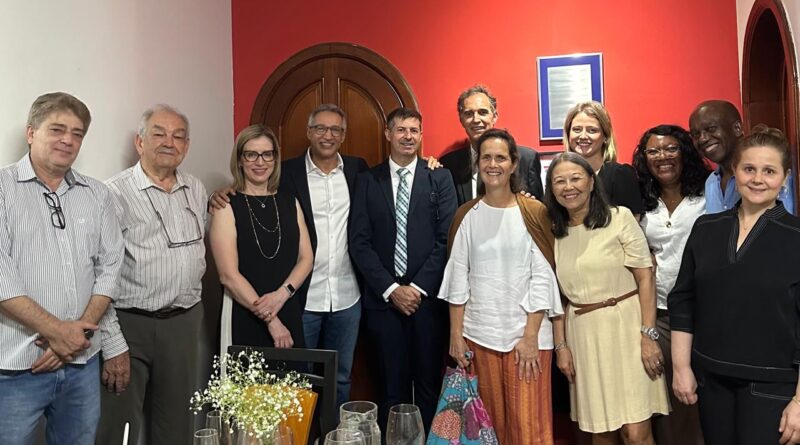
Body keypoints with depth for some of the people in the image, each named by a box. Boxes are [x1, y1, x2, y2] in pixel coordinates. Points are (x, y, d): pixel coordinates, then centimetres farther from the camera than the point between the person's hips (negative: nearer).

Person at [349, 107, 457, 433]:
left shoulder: (440, 179, 5)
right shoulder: (366, 181, 6)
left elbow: (447, 238, -2)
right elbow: (359, 242, 0)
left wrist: (418, 287, -9)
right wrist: (391, 289, -8)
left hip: (429, 297, 0)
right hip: (383, 298, 1)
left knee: (429, 384, 8)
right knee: (392, 387, 9)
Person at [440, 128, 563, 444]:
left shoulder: (534, 213, -2)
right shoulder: (467, 216, 4)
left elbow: (542, 278, -4)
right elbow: (458, 278, 5)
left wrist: (530, 336, -10)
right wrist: (455, 334, 0)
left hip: (526, 331, -2)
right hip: (479, 333, 2)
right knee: (491, 419, 11)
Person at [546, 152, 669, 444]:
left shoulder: (620, 217, -5)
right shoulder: (554, 232, 6)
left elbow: (645, 277, -5)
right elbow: (557, 293, 10)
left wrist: (648, 336, -10)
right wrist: (561, 345, 8)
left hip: (625, 327, -3)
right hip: (582, 334, 4)